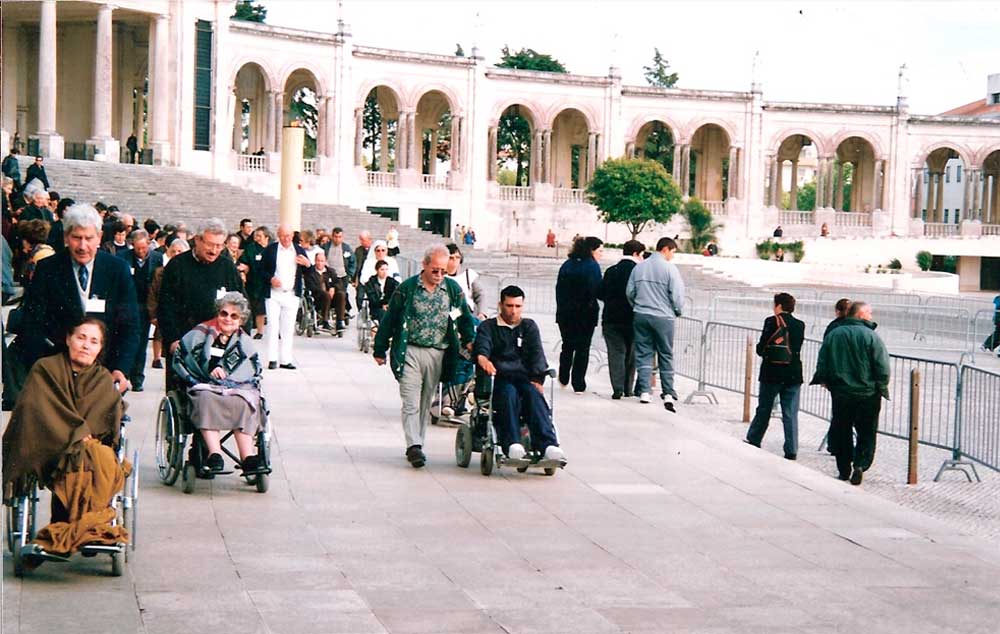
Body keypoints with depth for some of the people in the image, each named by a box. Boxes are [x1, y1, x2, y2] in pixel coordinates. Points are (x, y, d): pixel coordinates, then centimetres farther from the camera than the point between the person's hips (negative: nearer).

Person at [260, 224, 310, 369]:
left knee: (288, 329, 3)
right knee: (273, 326, -5)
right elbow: (261, 270, 3)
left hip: (291, 296, 2)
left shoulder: (299, 250, 9)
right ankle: (272, 359, 0)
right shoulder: (270, 250, 2)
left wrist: (307, 264, -10)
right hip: (273, 294, -2)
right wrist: (270, 279, -14)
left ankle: (285, 359, 7)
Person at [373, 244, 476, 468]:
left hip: (437, 354, 3)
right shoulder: (407, 288, -4)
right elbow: (389, 319, 1)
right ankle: (414, 445, -16)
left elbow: (465, 317, 18)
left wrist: (468, 340, 8)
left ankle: (415, 446, 17)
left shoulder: (453, 289, 4)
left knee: (425, 402, 9)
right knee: (411, 401, -11)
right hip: (410, 351, -3)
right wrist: (380, 350, 4)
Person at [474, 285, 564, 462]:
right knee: (509, 394, -36)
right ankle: (512, 444, -49)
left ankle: (547, 445, -49)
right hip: (498, 378, -1)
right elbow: (482, 345, -5)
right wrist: (482, 357, -31)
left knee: (534, 395, -32)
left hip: (524, 377, 1)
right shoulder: (488, 326, 17)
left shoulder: (529, 327, 23)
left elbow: (537, 354, 8)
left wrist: (537, 379, -11)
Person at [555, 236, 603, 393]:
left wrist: (561, 308, 13)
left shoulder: (567, 265, 8)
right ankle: (578, 384, 2)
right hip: (586, 313, -5)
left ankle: (563, 379, 25)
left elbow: (559, 289, 8)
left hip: (565, 313, 5)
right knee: (583, 348, 2)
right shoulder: (592, 266, -10)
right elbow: (596, 291, -16)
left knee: (567, 346, 19)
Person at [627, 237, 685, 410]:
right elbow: (677, 295, -10)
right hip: (663, 317, -4)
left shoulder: (639, 267, 5)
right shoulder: (669, 268, -10)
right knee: (666, 356, 5)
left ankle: (644, 391, 5)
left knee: (643, 354, 9)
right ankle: (668, 394, 1)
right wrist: (678, 311, 8)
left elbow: (629, 292, 7)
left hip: (641, 316, 4)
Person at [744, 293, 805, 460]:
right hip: (793, 375, 2)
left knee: (763, 410, 12)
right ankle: (791, 450, 0)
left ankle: (753, 440, 24)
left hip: (772, 373, -2)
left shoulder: (772, 322, -8)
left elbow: (761, 348, -9)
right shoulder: (800, 325, 3)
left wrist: (761, 349, 11)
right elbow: (796, 348, 9)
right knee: (791, 414, 3)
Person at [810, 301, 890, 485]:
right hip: (867, 394, -3)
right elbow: (883, 368, -12)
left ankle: (844, 469, 16)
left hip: (840, 393, 3)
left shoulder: (833, 335, 2)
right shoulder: (871, 336, -11)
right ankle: (860, 464, -10)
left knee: (841, 432, 14)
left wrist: (824, 381, 19)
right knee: (866, 433, 6)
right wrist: (881, 387, 2)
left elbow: (822, 364, 5)